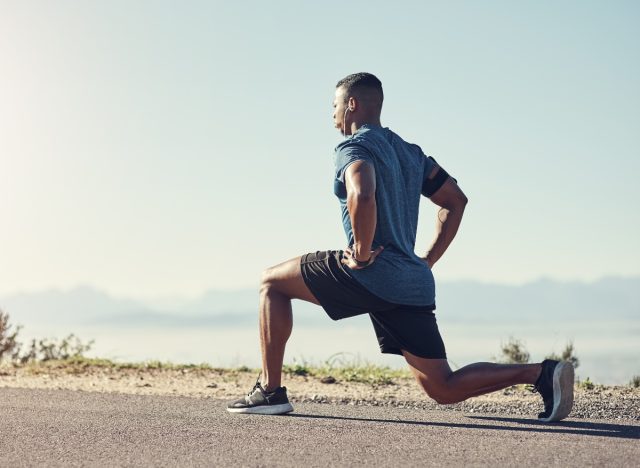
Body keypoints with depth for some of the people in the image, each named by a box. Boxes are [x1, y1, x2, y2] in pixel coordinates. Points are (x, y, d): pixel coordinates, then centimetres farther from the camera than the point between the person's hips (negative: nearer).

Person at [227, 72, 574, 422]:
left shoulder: (354, 147, -4)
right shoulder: (410, 152, 22)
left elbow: (362, 195, -27)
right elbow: (455, 200, 25)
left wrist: (362, 254, -16)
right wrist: (429, 260, 20)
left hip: (373, 275, -8)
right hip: (414, 284, 8)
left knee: (272, 282, 9)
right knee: (444, 388, 9)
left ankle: (270, 391, 4)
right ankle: (541, 373, -5)